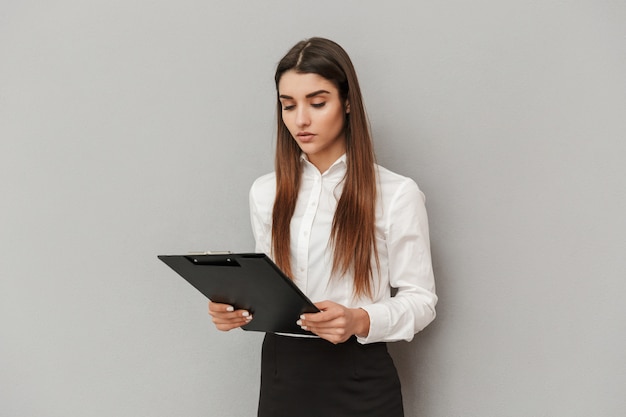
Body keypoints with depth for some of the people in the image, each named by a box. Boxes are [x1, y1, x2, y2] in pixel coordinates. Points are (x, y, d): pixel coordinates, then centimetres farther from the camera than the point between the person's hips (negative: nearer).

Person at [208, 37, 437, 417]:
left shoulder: (397, 194, -9)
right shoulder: (266, 193, 6)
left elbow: (420, 298, -6)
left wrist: (359, 321, -23)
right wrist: (237, 307, -8)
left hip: (358, 377, -3)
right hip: (281, 371, 4)